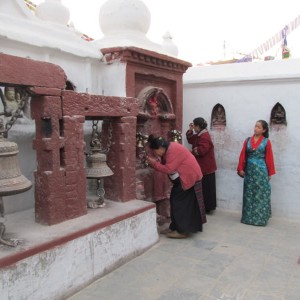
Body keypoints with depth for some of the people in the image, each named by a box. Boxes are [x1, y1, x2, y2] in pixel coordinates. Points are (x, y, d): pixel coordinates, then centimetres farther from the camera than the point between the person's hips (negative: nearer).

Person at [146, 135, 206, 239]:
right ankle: (186, 228, 25)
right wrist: (156, 161, -6)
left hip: (189, 178, -10)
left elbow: (169, 169, -27)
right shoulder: (170, 148, 8)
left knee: (180, 203, -6)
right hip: (186, 178, 10)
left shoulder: (173, 150, -24)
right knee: (185, 203, 15)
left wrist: (154, 163, -18)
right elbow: (166, 164, 9)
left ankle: (182, 230, 1)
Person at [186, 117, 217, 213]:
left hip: (206, 167, -10)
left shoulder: (204, 136, -20)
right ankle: (206, 207, 22)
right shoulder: (200, 135, 13)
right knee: (203, 188, 15)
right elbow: (191, 140, 21)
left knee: (205, 188, -2)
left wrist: (193, 151, -11)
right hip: (203, 166, 10)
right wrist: (190, 130, 7)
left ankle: (207, 208, 6)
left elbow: (201, 150, -30)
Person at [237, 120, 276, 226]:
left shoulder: (266, 142, -2)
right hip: (249, 170, 3)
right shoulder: (248, 140, 5)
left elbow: (269, 158, -2)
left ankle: (260, 218, 13)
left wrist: (270, 173, -2)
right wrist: (241, 169, 1)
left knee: (261, 194, 2)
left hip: (261, 171, -3)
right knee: (249, 194, 9)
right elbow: (242, 156, 5)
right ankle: (249, 217, 21)